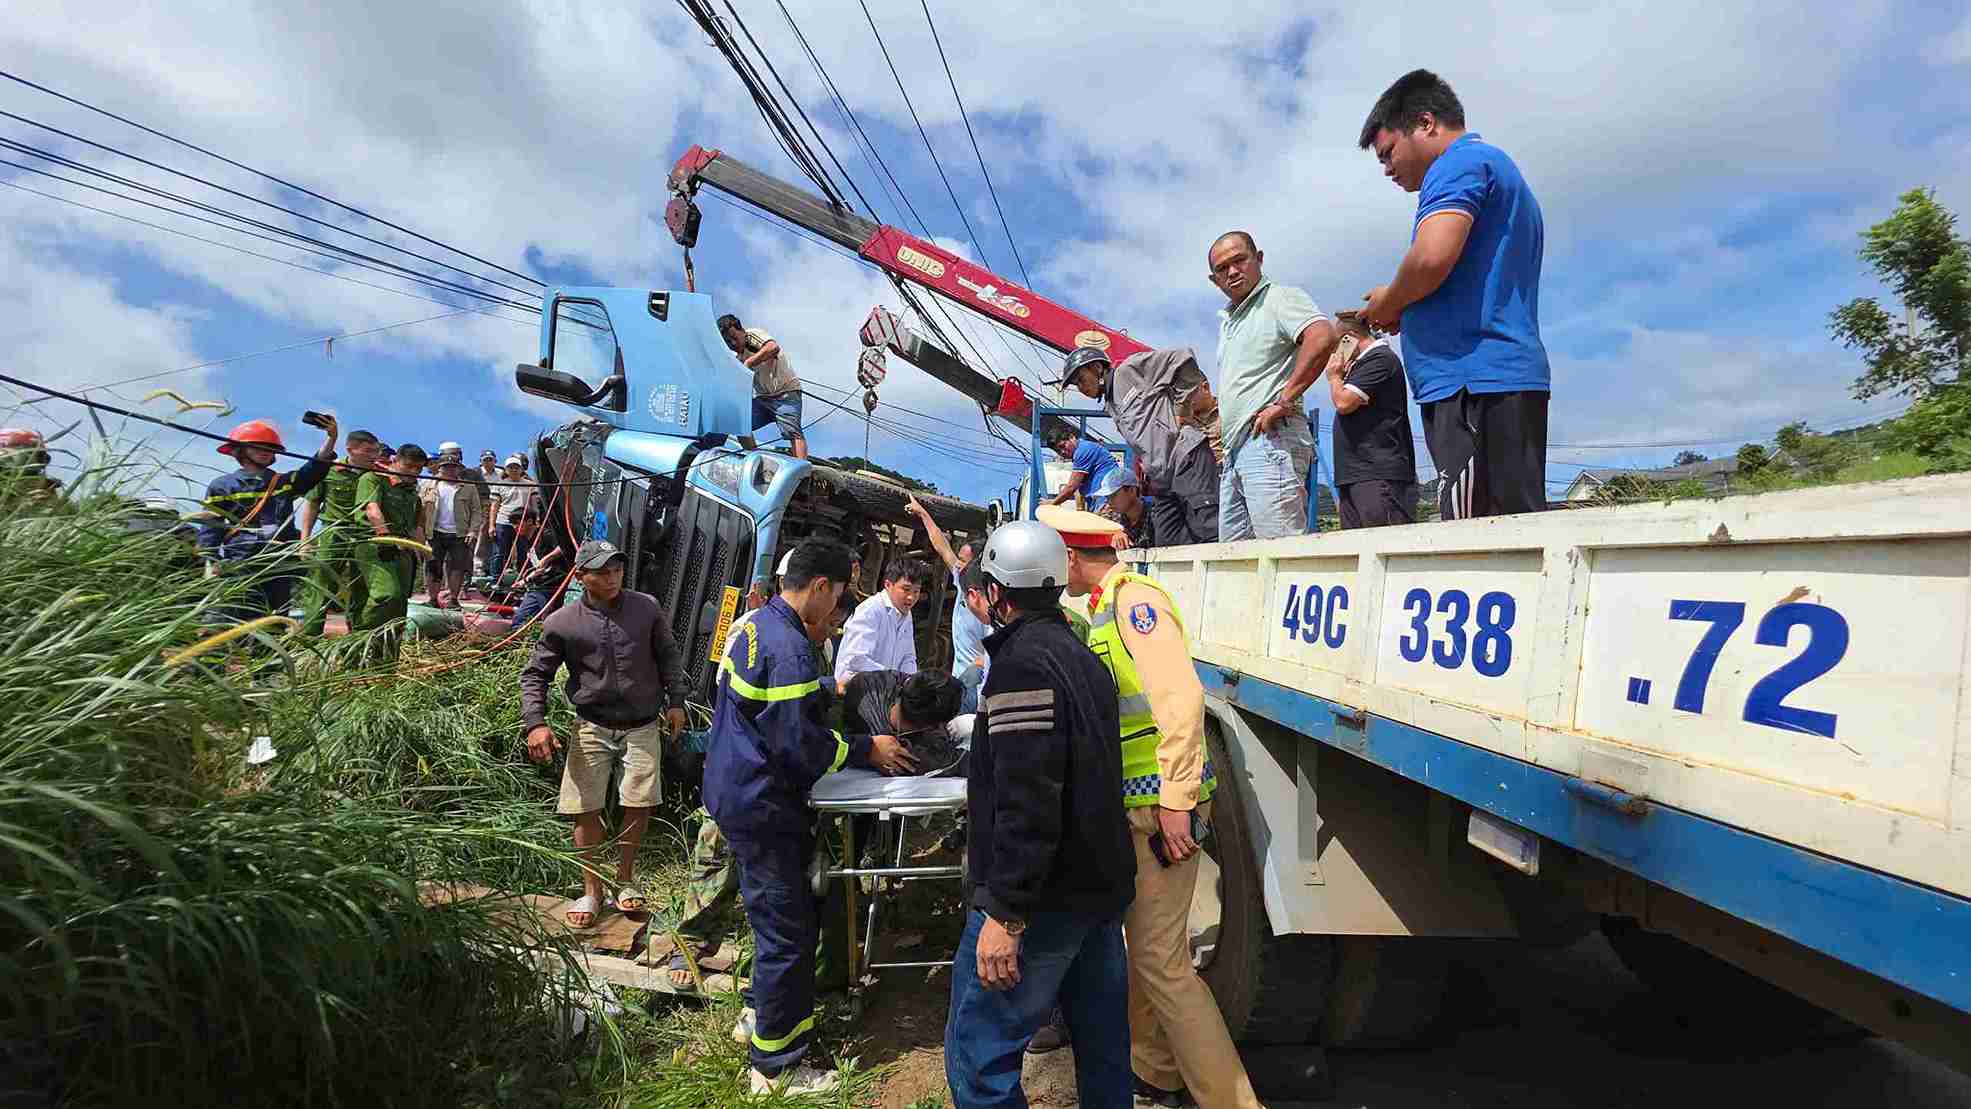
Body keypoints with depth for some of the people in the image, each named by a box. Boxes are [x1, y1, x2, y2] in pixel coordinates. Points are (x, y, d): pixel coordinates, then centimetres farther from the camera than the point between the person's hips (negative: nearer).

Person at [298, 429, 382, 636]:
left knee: (360, 595, 10)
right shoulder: (329, 471, -1)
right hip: (332, 538, -3)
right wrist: (305, 539, 0)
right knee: (321, 593, -3)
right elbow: (311, 505, 5)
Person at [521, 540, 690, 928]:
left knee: (640, 804, 0)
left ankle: (624, 880, 24)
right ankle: (592, 891, 20)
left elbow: (669, 656, 10)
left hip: (643, 726, 1)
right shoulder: (562, 623, -5)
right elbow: (534, 675, 1)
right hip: (593, 728, -1)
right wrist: (535, 723, -10)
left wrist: (675, 701, 6)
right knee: (586, 810, 1)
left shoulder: (647, 608, -1)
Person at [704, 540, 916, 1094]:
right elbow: (801, 745, -24)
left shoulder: (753, 625, 7)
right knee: (789, 934, 2)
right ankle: (774, 1068, 16)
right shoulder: (789, 648, -25)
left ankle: (762, 1013, 41)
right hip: (761, 806, -10)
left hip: (735, 792, 11)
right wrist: (867, 749, -12)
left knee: (780, 919, 25)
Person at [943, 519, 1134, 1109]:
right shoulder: (1081, 656, 13)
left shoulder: (1023, 663, -18)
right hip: (1101, 886, 10)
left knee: (978, 1056, 0)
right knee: (1102, 1043, 19)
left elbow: (1027, 802, -26)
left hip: (1045, 900, -10)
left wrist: (1005, 913, -24)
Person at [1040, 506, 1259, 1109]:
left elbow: (1181, 698, -24)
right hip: (1133, 804, 10)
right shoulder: (1108, 607, 14)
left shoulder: (1136, 601, -16)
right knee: (1143, 943, 21)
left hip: (1159, 806, -10)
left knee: (1159, 959, -5)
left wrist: (1176, 799, -24)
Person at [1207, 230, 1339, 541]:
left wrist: (1284, 400, -21)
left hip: (1269, 438, -9)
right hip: (1235, 450, 9)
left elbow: (1323, 337, -21)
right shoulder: (1228, 320, 26)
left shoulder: (1280, 297, -1)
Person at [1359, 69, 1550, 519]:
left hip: (1474, 380, -10)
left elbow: (1432, 258, -19)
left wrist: (1388, 302, 1)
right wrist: (1406, 313, 22)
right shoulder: (1502, 172, 31)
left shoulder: (1460, 162, -1)